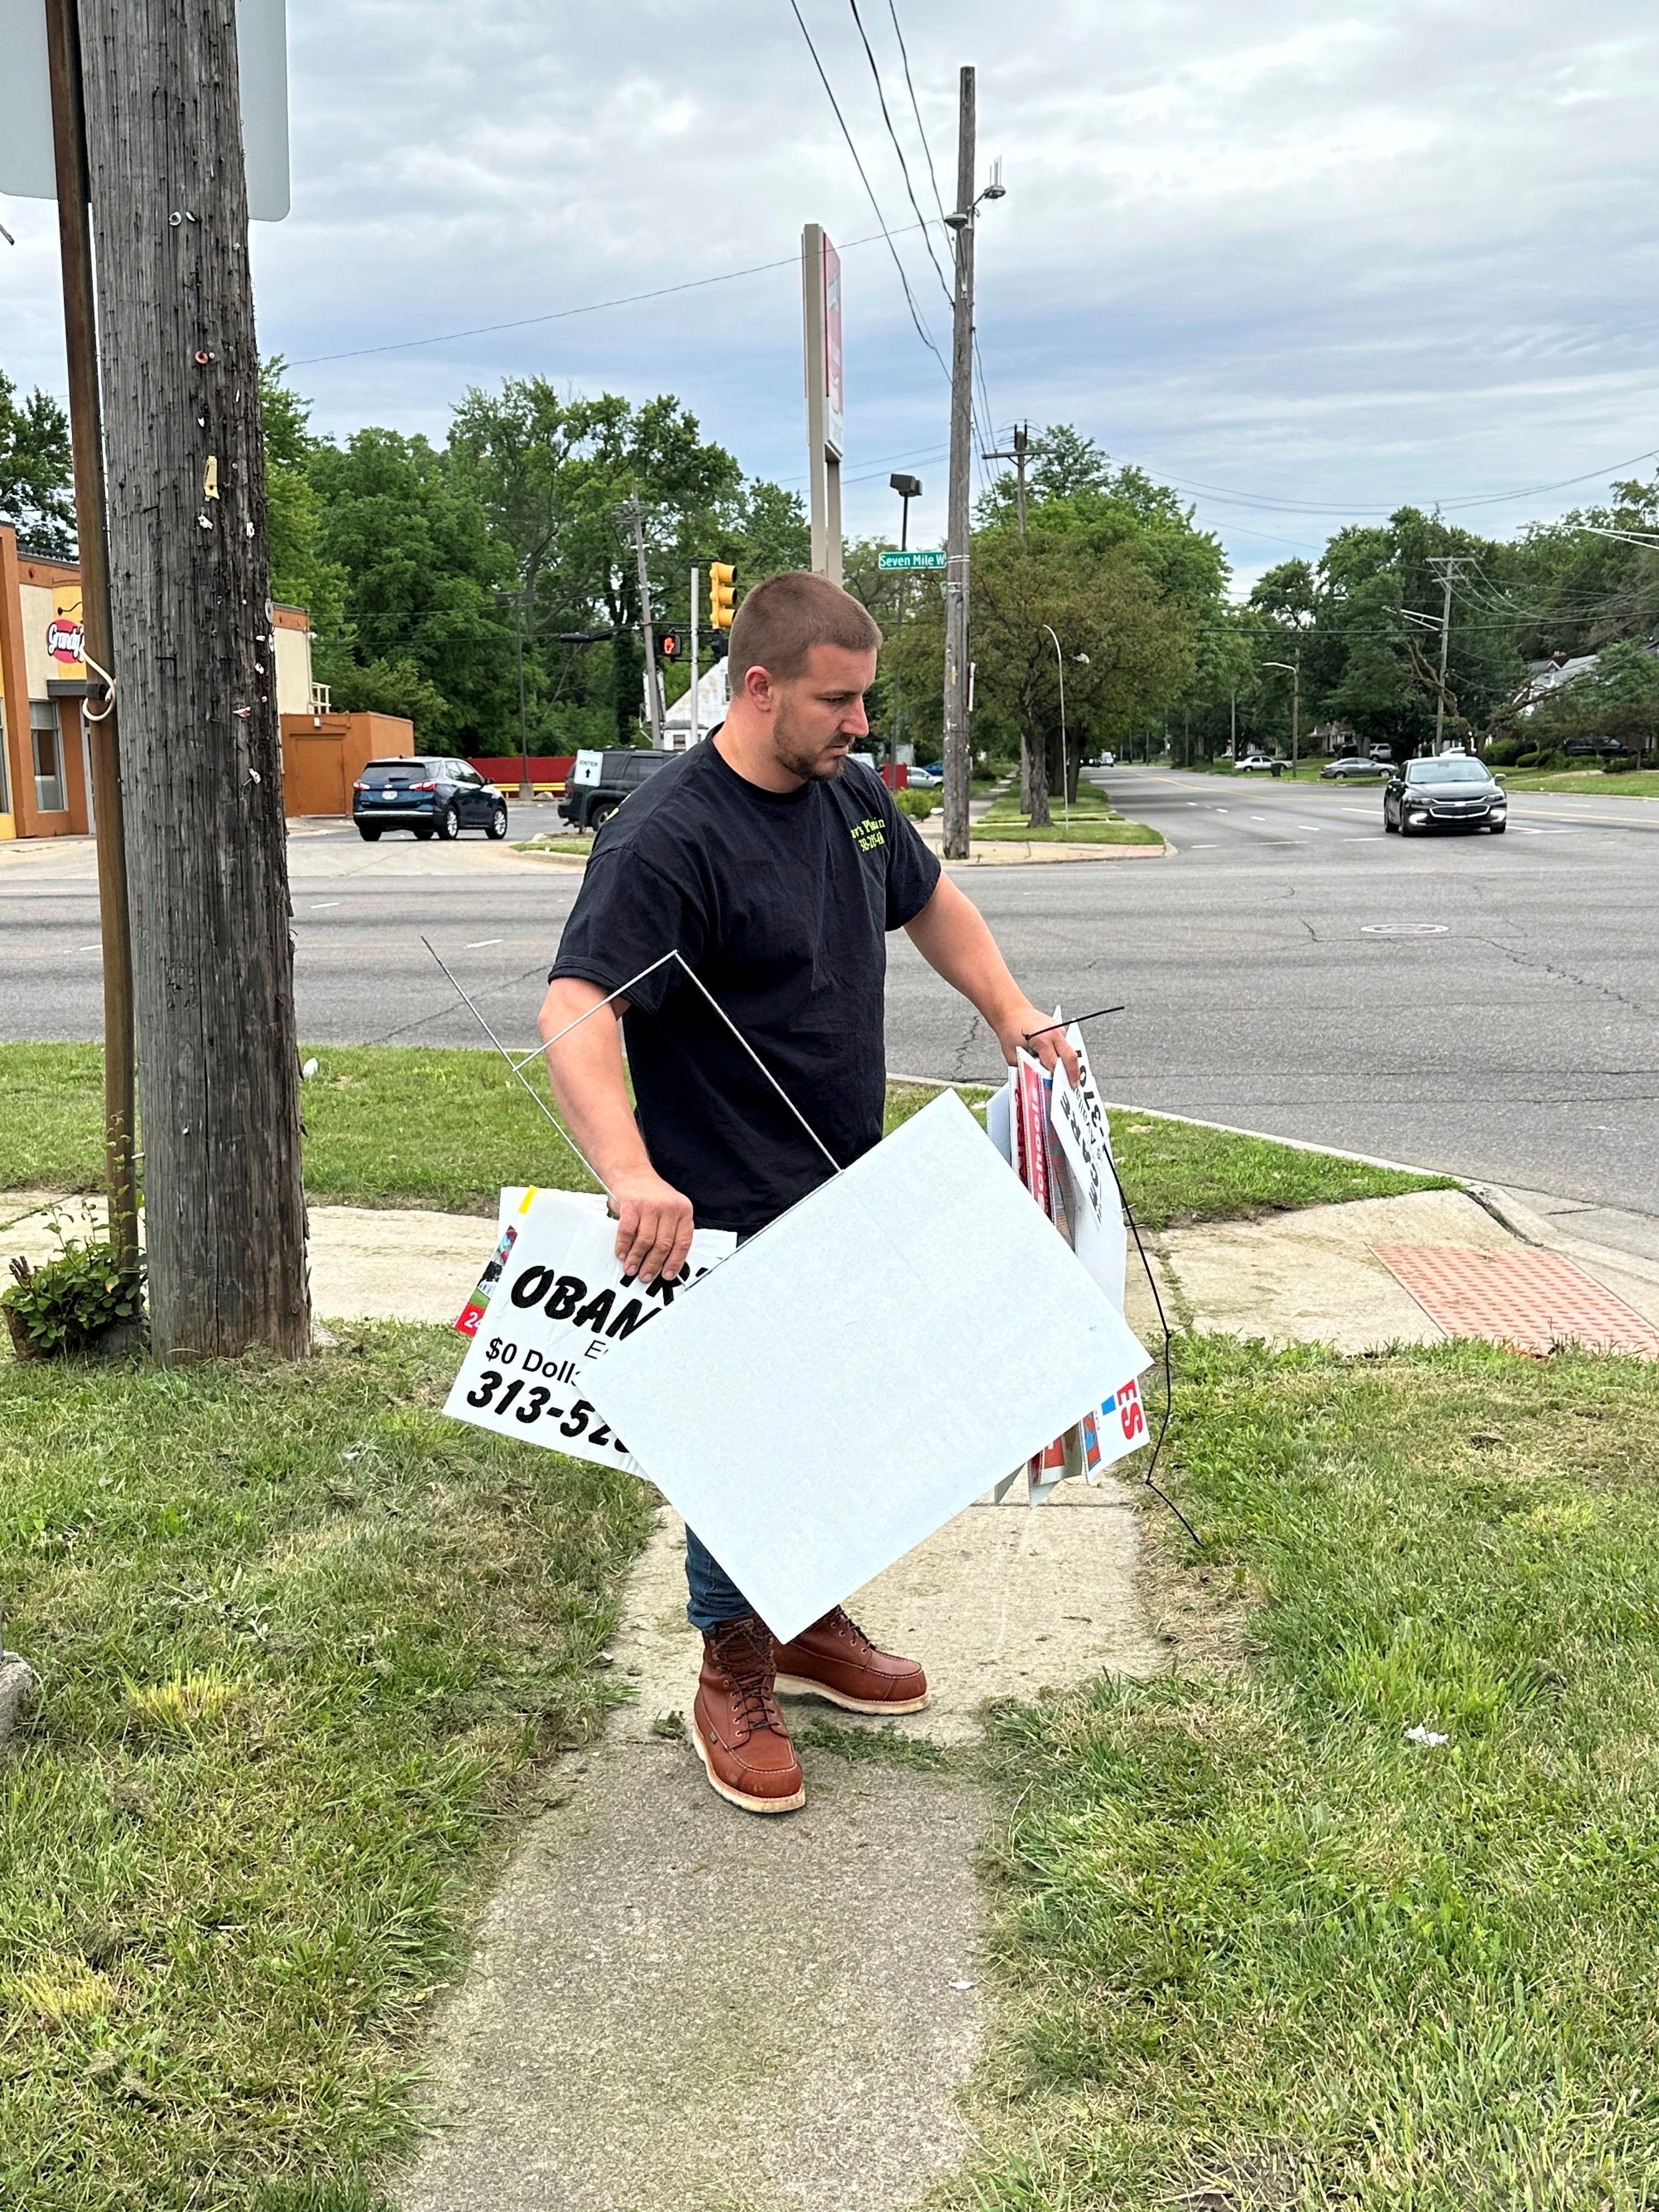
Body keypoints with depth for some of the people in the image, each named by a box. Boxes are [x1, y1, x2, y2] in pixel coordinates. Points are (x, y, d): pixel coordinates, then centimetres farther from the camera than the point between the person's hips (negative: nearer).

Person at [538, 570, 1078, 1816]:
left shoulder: (854, 796, 4)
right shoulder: (668, 840, -22)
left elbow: (932, 904, 23)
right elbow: (577, 1013, -32)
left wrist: (1018, 1020, 13)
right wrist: (633, 1174, -45)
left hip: (850, 1199, 8)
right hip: (730, 1222, -8)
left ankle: (810, 1628, 39)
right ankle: (734, 1676, 24)